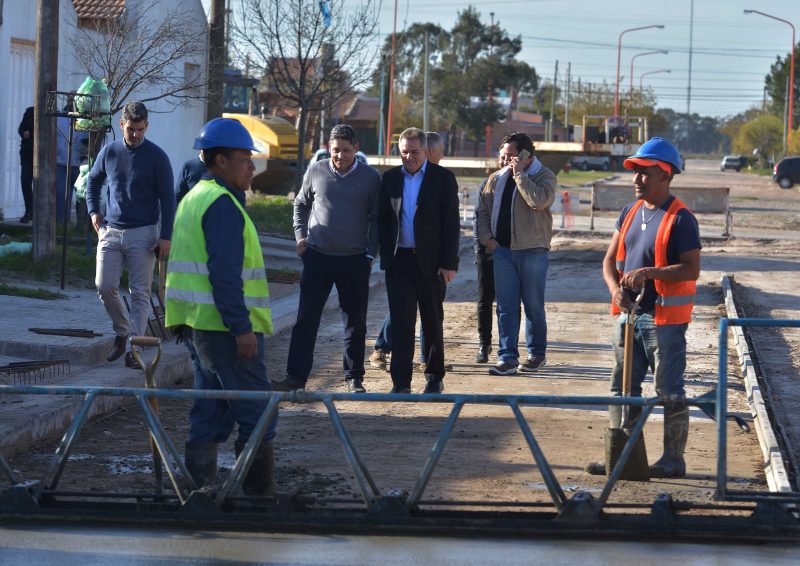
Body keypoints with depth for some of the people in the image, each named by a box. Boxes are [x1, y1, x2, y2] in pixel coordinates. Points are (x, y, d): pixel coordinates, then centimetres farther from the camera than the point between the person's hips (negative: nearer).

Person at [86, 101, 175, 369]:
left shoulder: (157, 157, -4)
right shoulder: (109, 152, 6)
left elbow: (167, 198, -3)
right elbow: (93, 181, 24)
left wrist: (165, 237, -9)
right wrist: (93, 211, 10)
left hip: (143, 234, -3)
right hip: (110, 232, 3)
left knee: (140, 294, -4)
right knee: (105, 287, -3)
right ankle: (122, 333, 18)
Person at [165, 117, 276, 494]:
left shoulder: (193, 198, 18)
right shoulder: (222, 204, -14)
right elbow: (225, 273, -21)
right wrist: (242, 328, -22)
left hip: (196, 323, 10)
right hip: (223, 324, -10)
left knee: (211, 411, 12)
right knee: (256, 410, -5)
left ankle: (202, 487, 11)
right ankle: (258, 491, -5)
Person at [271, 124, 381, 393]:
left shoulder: (370, 177, -1)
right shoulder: (316, 171, 2)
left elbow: (377, 218, 6)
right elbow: (301, 204, 17)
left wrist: (370, 254, 0)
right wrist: (300, 236, 6)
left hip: (355, 260, 0)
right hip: (317, 257, 1)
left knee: (355, 322, 6)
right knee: (306, 318, -3)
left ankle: (354, 378, 17)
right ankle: (296, 377, -3)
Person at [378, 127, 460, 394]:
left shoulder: (443, 178, -1)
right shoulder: (390, 178, 7)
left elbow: (451, 222, -4)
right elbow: (382, 219, 10)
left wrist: (449, 262, -9)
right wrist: (385, 256, 0)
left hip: (430, 262, -1)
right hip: (399, 261, 1)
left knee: (432, 321, 9)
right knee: (401, 321, -7)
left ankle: (435, 376, 22)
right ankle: (401, 381, -8)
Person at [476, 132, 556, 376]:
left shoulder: (544, 177, -3)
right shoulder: (496, 179, 12)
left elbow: (538, 201, -24)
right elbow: (483, 211, 19)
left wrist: (520, 173, -17)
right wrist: (486, 238, 4)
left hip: (533, 251, -4)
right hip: (502, 250, 4)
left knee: (534, 306, 5)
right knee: (506, 307, 0)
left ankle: (537, 353, 20)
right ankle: (507, 358, 0)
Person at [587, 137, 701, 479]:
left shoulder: (680, 218, -12)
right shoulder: (630, 213, 11)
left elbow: (691, 269, -17)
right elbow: (610, 260, 13)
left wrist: (648, 272, -25)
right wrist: (615, 289, -6)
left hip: (664, 319, -8)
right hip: (629, 314, 8)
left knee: (670, 393, -1)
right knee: (623, 388, 12)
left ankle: (674, 459, 6)